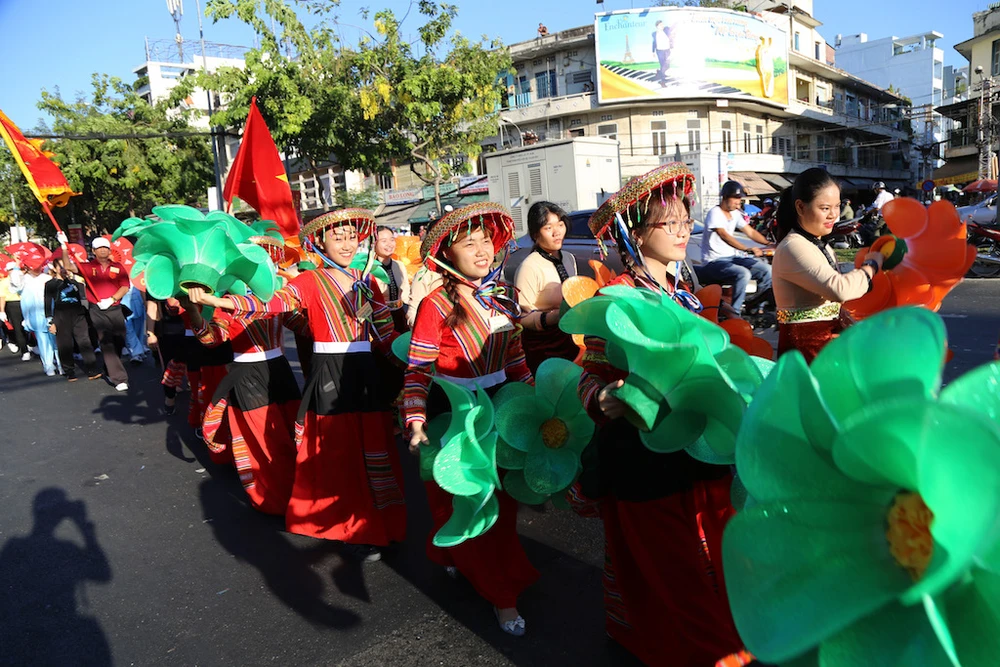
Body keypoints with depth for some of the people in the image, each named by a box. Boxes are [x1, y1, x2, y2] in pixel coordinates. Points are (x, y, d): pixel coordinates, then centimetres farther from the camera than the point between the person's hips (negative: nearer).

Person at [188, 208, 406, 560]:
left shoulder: (366, 281, 11)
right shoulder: (309, 282, -3)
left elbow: (385, 332, 13)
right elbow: (270, 305, -17)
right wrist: (215, 300, -29)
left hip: (366, 374, 4)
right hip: (330, 376, -4)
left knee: (372, 451, 8)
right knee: (339, 454, 2)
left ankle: (376, 524, 26)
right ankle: (356, 529, 19)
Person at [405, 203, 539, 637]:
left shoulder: (501, 299, 3)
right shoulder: (436, 305, -16)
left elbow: (515, 360, 11)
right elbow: (417, 371, -16)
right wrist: (415, 421, -25)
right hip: (452, 416, -6)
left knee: (501, 500, 18)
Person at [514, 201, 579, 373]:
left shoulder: (570, 259, 5)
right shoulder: (529, 267, -19)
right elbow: (523, 318, -22)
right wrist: (557, 317, -35)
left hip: (572, 343, 7)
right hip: (544, 353, -7)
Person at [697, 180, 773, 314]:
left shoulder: (735, 213, 13)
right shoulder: (715, 213, -14)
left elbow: (751, 232, 14)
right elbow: (724, 236, -28)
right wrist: (748, 249, -39)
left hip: (731, 258, 9)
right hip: (713, 262, -8)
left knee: (766, 270, -4)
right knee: (743, 274, -32)